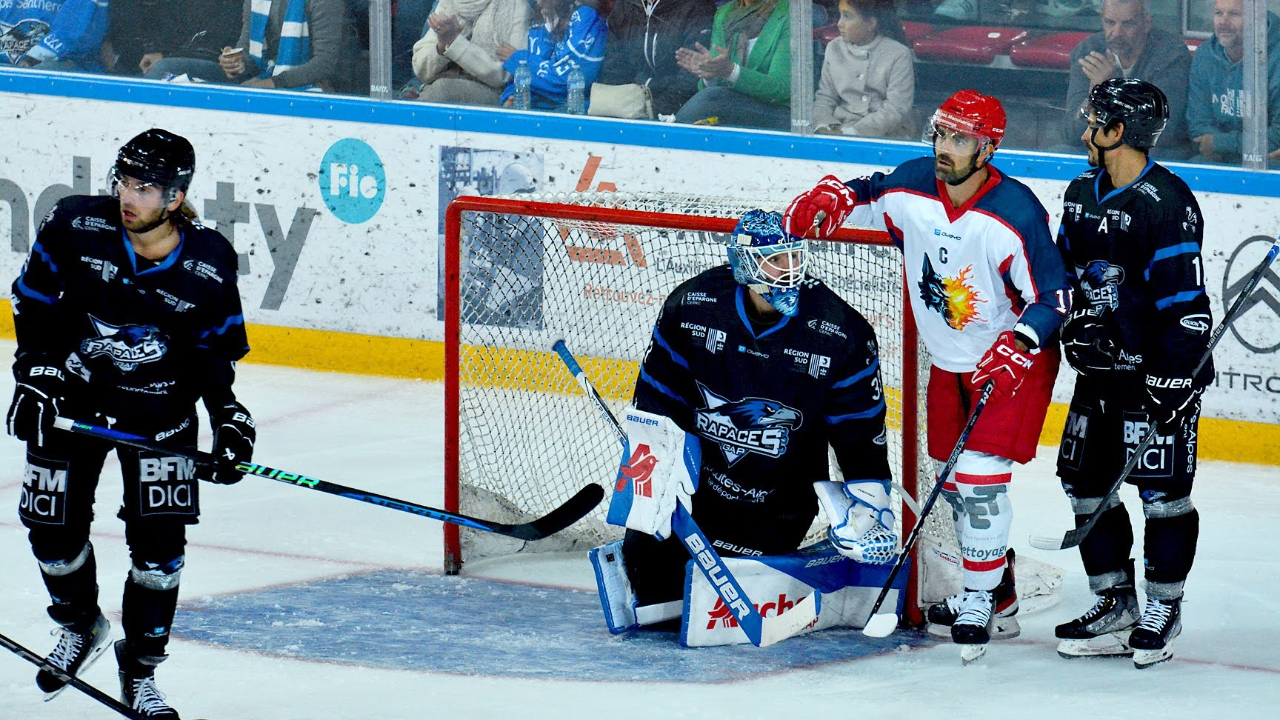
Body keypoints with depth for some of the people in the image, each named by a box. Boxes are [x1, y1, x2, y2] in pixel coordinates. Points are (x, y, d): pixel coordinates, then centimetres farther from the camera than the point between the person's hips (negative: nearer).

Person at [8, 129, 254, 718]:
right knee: (53, 524, 2)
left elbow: (216, 351, 0)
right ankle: (80, 627, 32)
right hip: (73, 394, 1)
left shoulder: (209, 265, -15)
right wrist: (35, 374, -11)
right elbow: (36, 301, -3)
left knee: (159, 538, -7)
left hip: (160, 408, -1)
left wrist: (227, 415, -10)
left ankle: (140, 669, 10)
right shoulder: (76, 225, -16)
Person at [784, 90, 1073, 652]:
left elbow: (1053, 298, -20)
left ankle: (980, 600, -4)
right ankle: (996, 591, 28)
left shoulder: (1015, 215, -26)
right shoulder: (912, 186, -9)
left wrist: (1015, 349, -32)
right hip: (949, 359, 7)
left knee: (980, 474, -15)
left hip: (1015, 358, -7)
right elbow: (868, 200, 13)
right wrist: (829, 200, -8)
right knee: (952, 476, 13)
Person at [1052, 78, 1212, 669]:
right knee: (1086, 483, 9)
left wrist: (1171, 380, -21)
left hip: (1158, 371, -8)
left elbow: (1185, 303, -19)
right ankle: (1116, 604, 19)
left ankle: (1163, 607, 9)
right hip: (1101, 366, 9)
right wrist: (1072, 322, 3)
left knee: (1162, 489, -4)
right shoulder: (1082, 195, 10)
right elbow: (1064, 270, 21)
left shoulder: (1166, 204, -17)